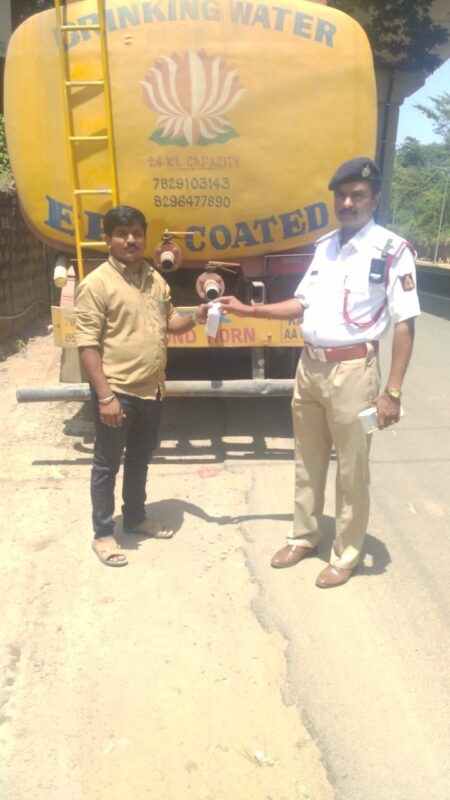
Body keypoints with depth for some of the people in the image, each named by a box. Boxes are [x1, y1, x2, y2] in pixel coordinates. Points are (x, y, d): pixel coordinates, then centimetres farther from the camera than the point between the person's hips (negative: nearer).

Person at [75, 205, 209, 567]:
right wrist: (105, 396, -20)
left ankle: (136, 518, 38)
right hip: (117, 391, -7)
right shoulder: (96, 284, -13)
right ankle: (103, 534, 22)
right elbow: (88, 345, -16)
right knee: (107, 465, 7)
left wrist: (195, 316, -2)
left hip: (151, 389, 7)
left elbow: (169, 321, 20)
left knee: (140, 459, 20)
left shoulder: (155, 278, 9)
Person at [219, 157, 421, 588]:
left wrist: (392, 391, -17)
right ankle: (303, 536, 37)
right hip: (309, 365, 7)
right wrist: (248, 310, 7)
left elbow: (404, 324, -13)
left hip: (352, 369, -6)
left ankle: (345, 555, 26)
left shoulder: (392, 250, -11)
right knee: (307, 461, 18)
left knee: (351, 470, 7)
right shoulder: (324, 245, 9)